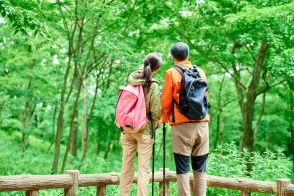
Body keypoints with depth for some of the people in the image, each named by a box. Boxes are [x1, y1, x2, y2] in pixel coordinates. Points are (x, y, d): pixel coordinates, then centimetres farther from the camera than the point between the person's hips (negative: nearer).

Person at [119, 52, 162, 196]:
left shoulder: (131, 80, 1)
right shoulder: (153, 86, -13)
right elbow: (156, 113, -13)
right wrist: (154, 125, 5)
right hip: (145, 130, -4)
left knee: (126, 165, 12)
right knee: (143, 168, 2)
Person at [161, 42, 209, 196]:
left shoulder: (171, 73, -2)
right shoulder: (200, 72, 9)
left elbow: (166, 100, -1)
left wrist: (164, 119, 13)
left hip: (182, 125, -3)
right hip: (202, 123, 4)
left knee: (183, 168, 2)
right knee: (200, 168, 10)